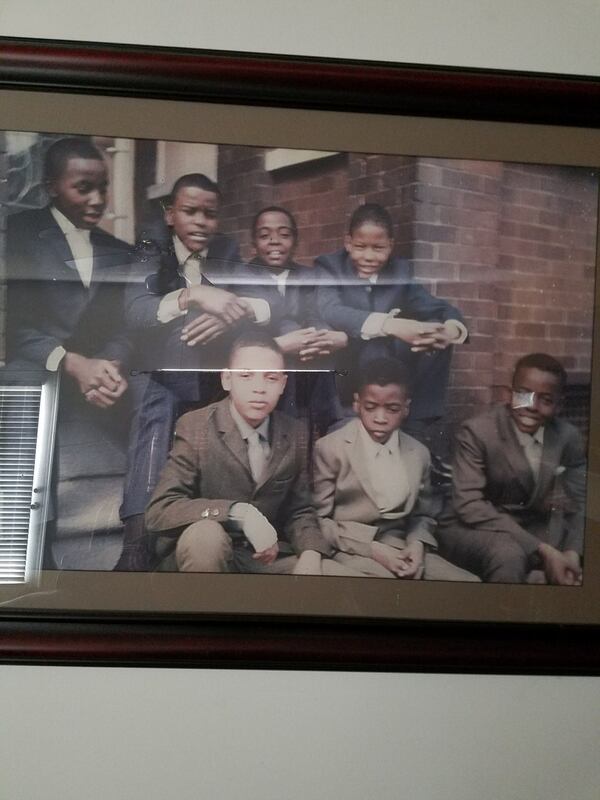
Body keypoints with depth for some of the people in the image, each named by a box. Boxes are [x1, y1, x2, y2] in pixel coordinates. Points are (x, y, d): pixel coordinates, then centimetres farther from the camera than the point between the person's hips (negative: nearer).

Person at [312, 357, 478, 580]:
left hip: (401, 549, 6)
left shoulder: (419, 453, 11)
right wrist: (371, 548, -15)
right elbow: (318, 519, -4)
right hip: (352, 550, -5)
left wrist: (417, 544, -5)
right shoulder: (330, 448, -4)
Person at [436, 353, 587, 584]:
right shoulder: (478, 431, -18)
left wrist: (573, 552, -24)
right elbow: (468, 504, -25)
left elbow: (579, 502, -1)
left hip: (533, 529, 5)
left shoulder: (568, 437, -3)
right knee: (508, 555, -36)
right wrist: (541, 549, -31)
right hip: (471, 529, -5)